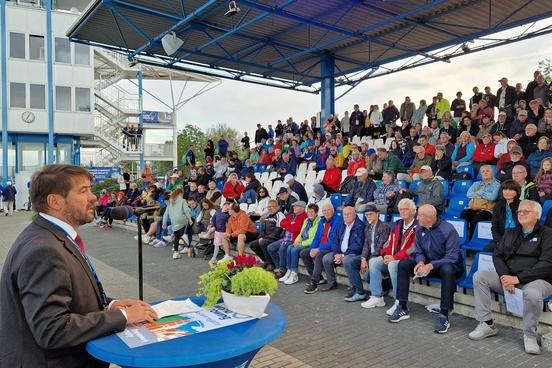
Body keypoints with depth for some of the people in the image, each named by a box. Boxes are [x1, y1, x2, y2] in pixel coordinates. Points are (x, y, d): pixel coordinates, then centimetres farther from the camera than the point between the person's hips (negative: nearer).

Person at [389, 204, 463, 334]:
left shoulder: (448, 230, -21)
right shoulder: (419, 228, -3)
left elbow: (452, 257, -25)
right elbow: (419, 251, 2)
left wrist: (430, 266, -35)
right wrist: (420, 263, -22)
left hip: (448, 265, -6)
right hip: (428, 264, 6)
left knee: (447, 270, -40)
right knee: (403, 264, -12)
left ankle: (444, 316, -31)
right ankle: (402, 308, -8)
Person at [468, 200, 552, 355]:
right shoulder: (510, 233, 17)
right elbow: (497, 255, 9)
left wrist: (518, 278, -20)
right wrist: (505, 277, -12)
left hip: (537, 280, -5)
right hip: (508, 277, 5)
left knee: (532, 293, -39)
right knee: (479, 276, -15)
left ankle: (530, 335, -13)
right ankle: (487, 324, -11)